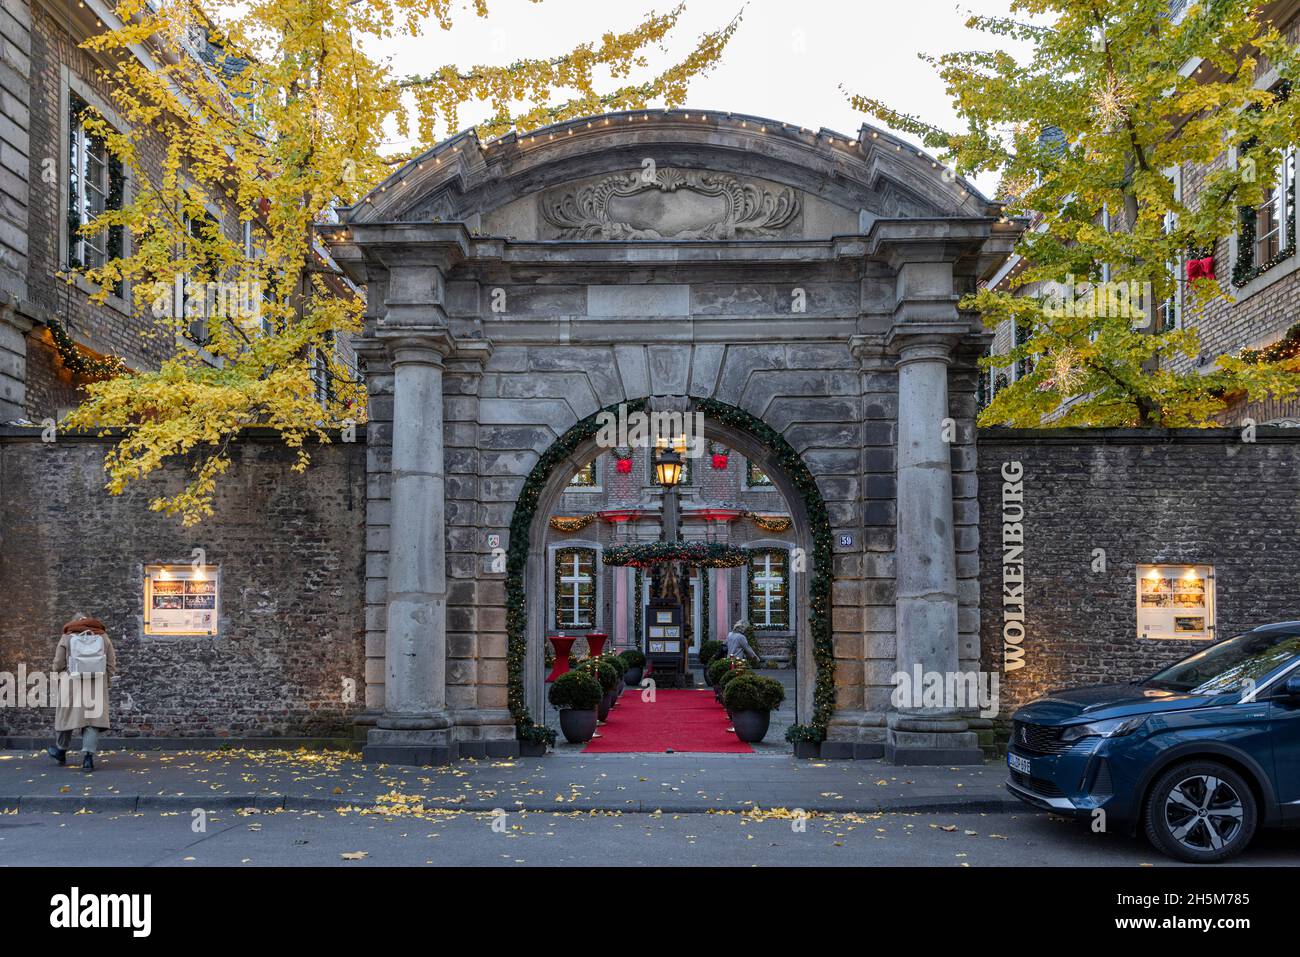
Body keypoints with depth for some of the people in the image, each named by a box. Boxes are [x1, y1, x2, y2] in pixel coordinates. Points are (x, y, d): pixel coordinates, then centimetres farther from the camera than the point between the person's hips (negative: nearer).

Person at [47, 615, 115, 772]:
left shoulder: (67, 638, 3)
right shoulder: (103, 637, 8)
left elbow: (58, 665, 1)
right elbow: (112, 664, 5)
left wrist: (60, 679, 19)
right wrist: (104, 682, 15)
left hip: (72, 685, -1)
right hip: (96, 686, 1)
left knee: (67, 716, 15)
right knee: (92, 717, 1)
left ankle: (61, 751, 33)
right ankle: (88, 756, -11)